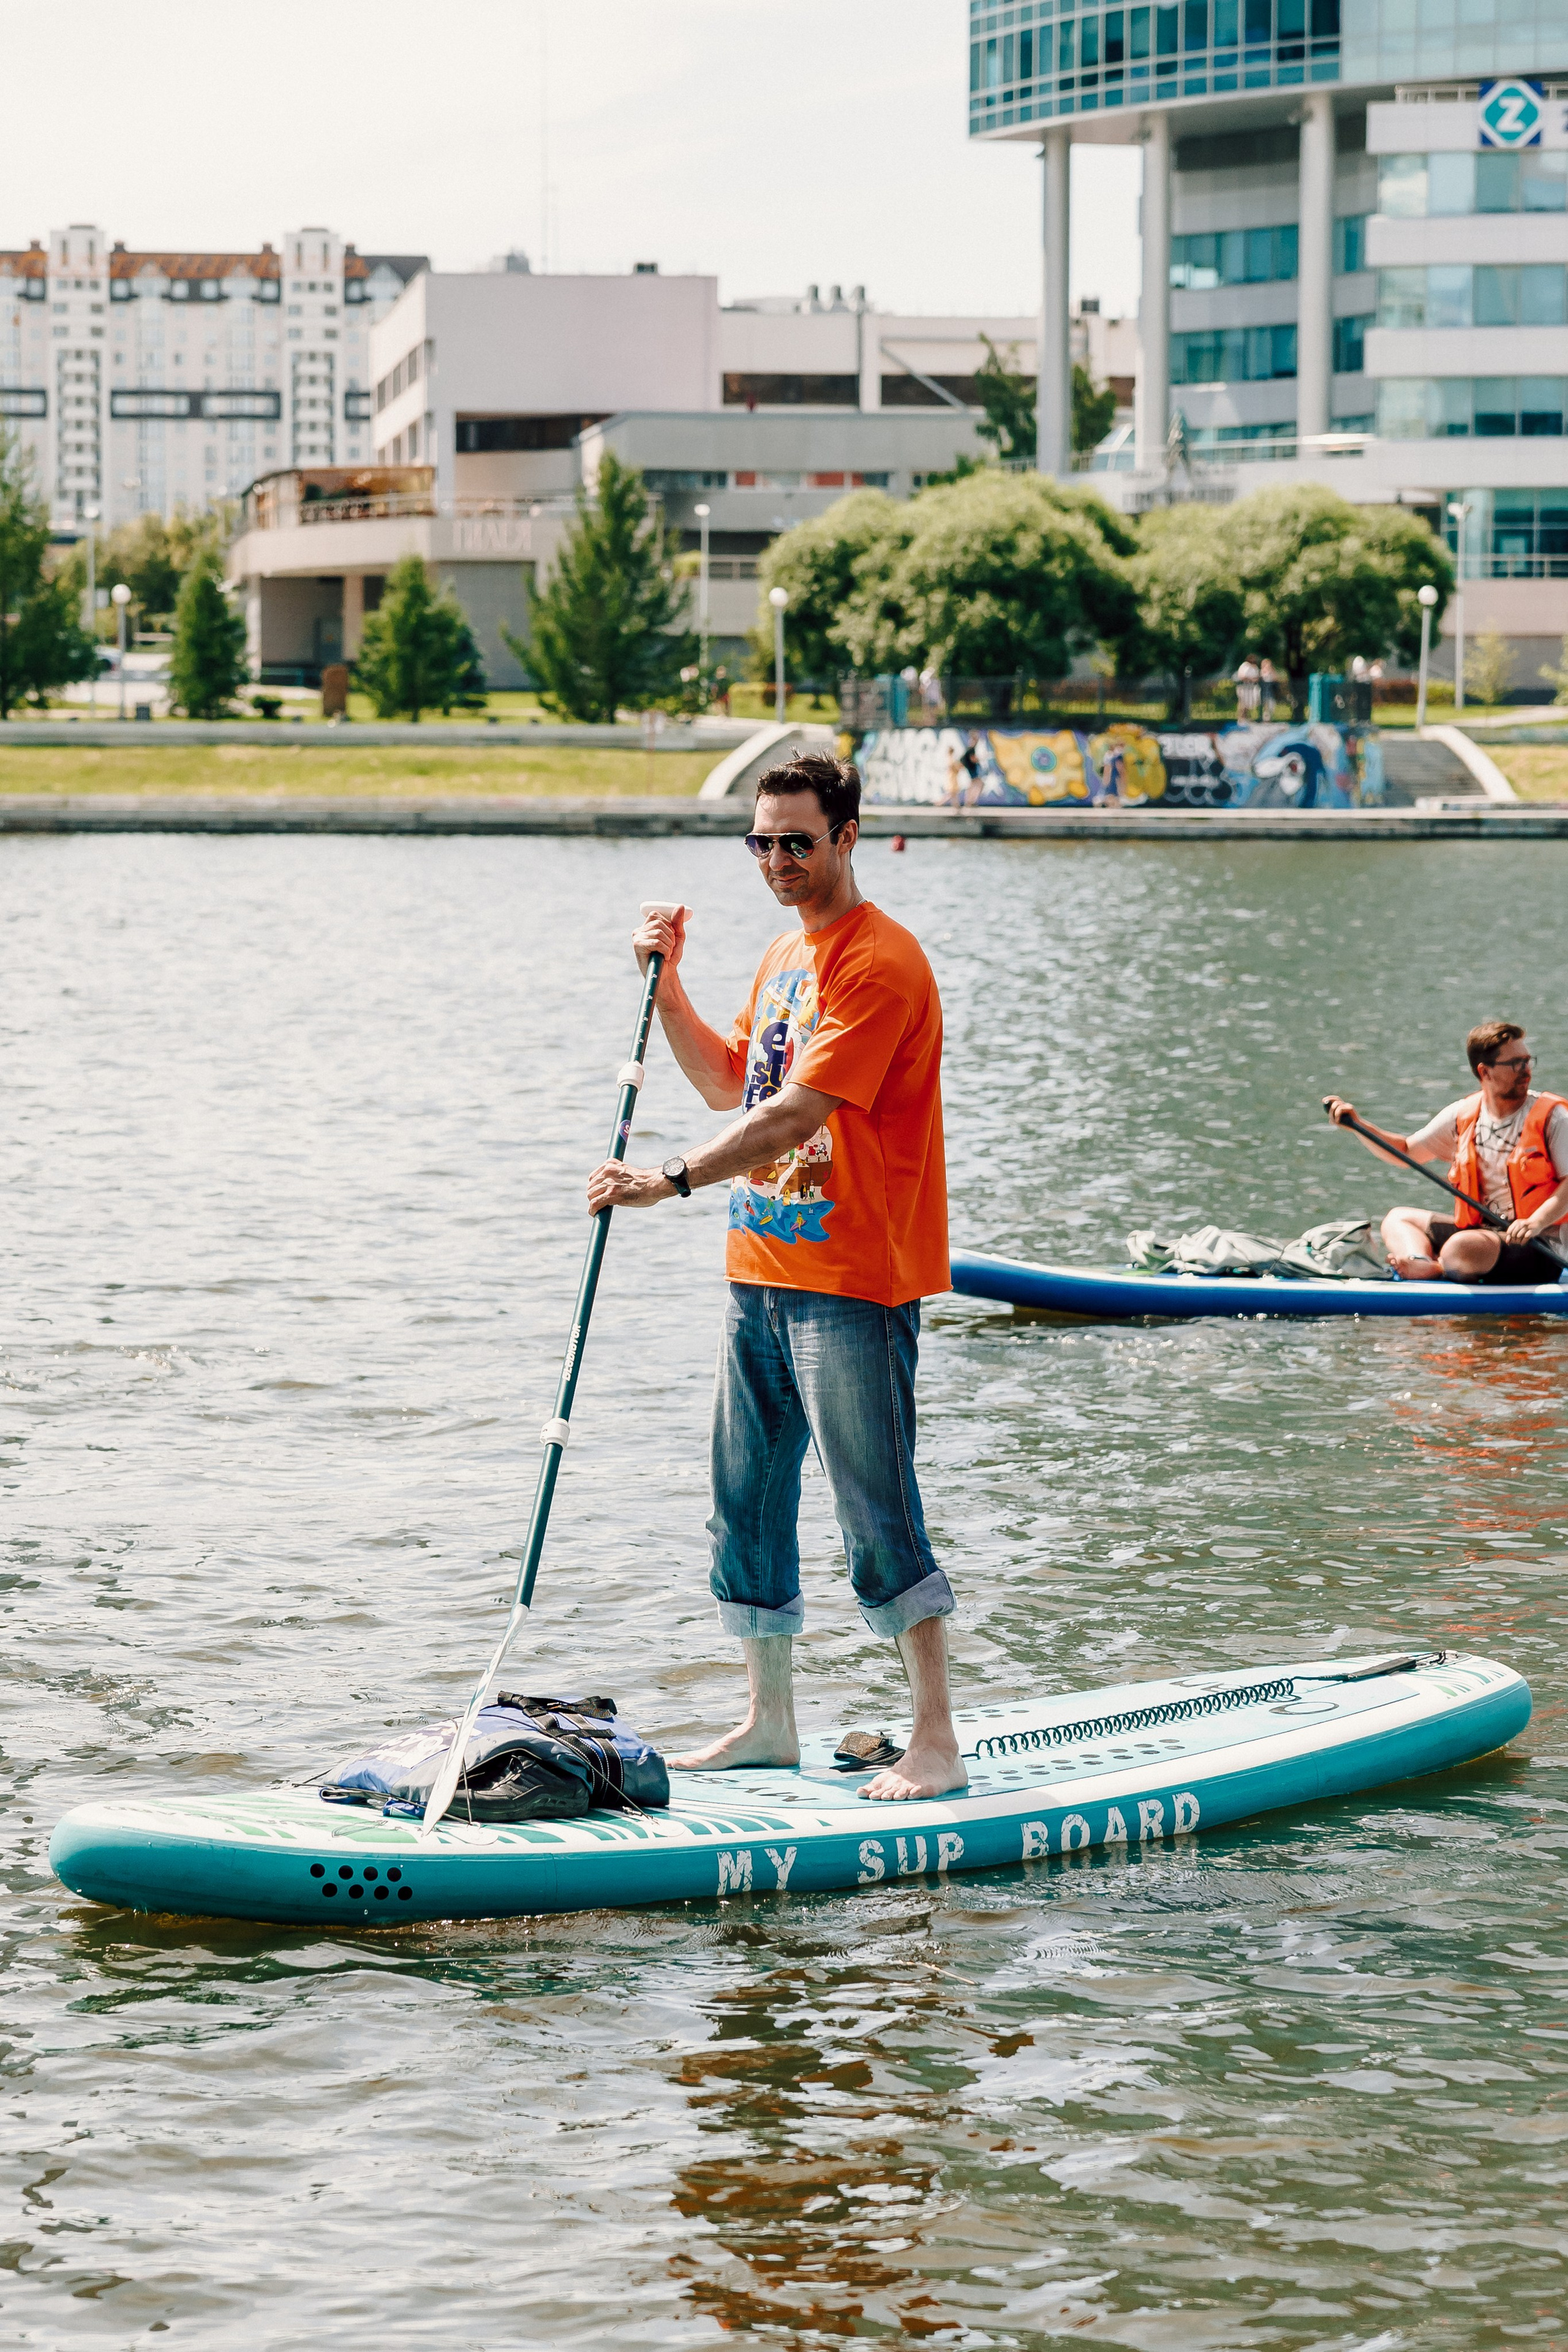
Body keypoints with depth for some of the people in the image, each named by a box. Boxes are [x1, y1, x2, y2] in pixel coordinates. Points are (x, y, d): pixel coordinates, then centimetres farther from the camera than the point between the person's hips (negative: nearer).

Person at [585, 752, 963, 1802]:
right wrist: (668, 986, 11)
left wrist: (670, 1180, -27)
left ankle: (938, 1742, -2)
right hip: (764, 1271, 9)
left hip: (852, 1284, -9)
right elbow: (730, 1084, 23)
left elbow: (798, 1111, -23)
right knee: (748, 1501, 12)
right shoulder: (785, 956, 16)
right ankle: (770, 1721, 22)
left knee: (878, 1514, -7)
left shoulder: (880, 961, -15)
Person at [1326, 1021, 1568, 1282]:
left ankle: (1430, 1269, -1)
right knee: (1398, 1218, 9)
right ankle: (1420, 1262, -23)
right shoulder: (1464, 1114, 7)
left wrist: (1537, 1222, -31)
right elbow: (1405, 1151, 17)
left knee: (1461, 1249, -34)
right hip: (1480, 1231, 7)